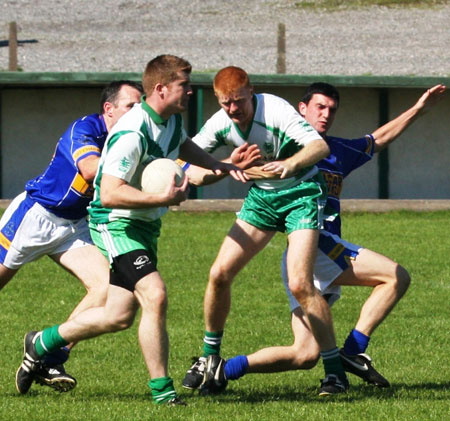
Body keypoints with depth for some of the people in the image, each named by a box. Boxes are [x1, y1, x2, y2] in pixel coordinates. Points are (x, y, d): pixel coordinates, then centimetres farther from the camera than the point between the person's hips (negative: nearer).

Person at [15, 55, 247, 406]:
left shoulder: (172, 119, 4)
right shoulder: (132, 134, -27)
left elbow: (184, 146, 30)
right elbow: (110, 193, -31)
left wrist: (220, 166, 16)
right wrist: (165, 198, -32)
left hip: (144, 227, 10)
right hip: (115, 223, -10)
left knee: (119, 316, 12)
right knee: (155, 296, -23)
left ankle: (42, 342, 32)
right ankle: (161, 389, -13)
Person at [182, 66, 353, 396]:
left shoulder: (276, 111, -26)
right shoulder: (221, 123, -8)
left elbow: (320, 146, -36)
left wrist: (291, 163, -55)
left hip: (301, 193, -6)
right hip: (261, 196, 6)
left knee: (300, 285, -20)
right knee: (220, 274, -3)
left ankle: (335, 370, -10)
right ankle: (210, 359, 16)